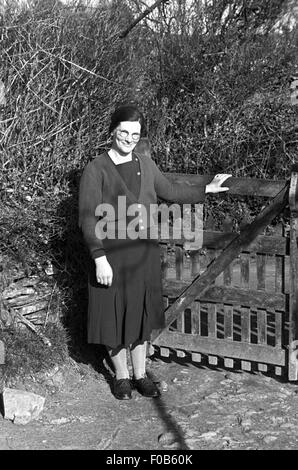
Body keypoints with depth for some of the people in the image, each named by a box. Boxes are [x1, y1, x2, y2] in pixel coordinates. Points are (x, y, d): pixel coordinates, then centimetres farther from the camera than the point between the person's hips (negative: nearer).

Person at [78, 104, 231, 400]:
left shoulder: (145, 165, 5)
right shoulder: (96, 170, -12)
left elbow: (169, 192, 21)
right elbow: (88, 218, -15)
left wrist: (207, 189, 18)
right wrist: (100, 259, -20)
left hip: (144, 253, 5)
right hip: (112, 254, -4)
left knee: (141, 313, 13)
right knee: (114, 316, 6)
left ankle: (140, 374, 27)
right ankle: (121, 376, 24)